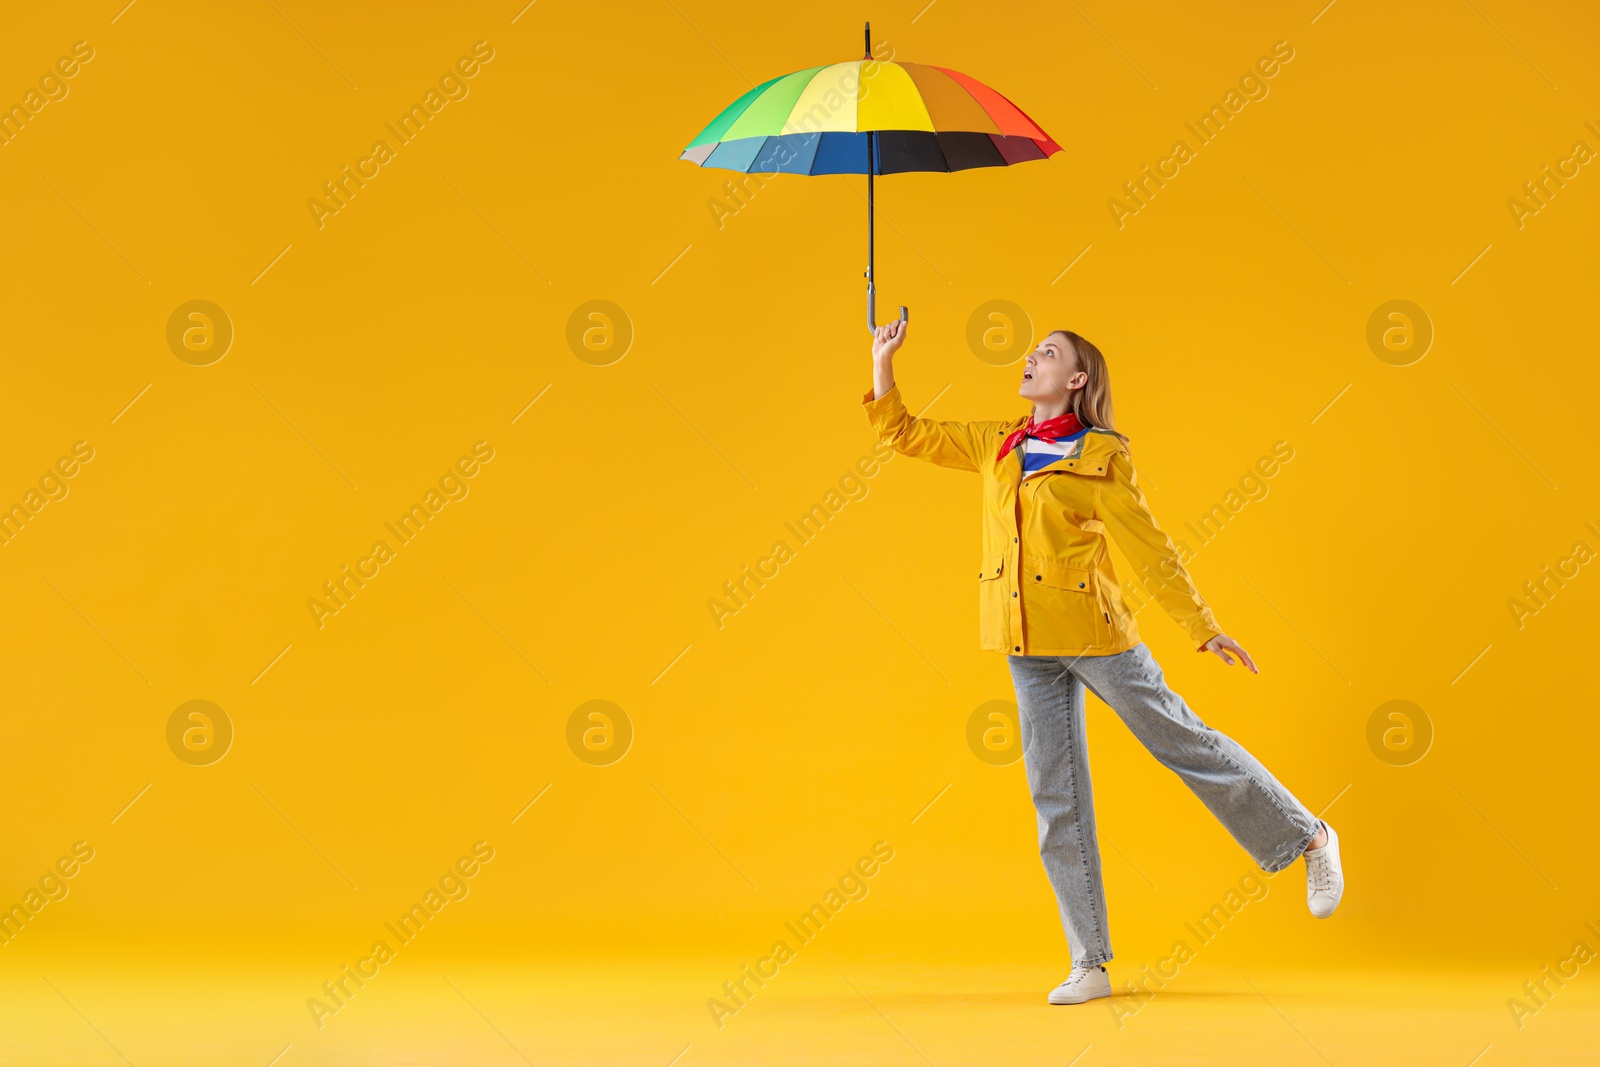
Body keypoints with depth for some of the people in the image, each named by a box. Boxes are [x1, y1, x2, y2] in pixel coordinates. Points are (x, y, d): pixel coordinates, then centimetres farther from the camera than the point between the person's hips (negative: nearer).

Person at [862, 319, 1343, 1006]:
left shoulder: (1101, 455, -5)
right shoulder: (997, 445, 10)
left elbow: (1149, 548, -3)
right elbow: (903, 433, 16)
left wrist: (1206, 629, -3)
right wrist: (884, 359, 7)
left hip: (1092, 631, -5)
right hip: (1027, 645, 5)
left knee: (1180, 740, 1)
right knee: (1055, 798, 4)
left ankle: (1309, 838, 22)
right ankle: (1090, 964, 9)